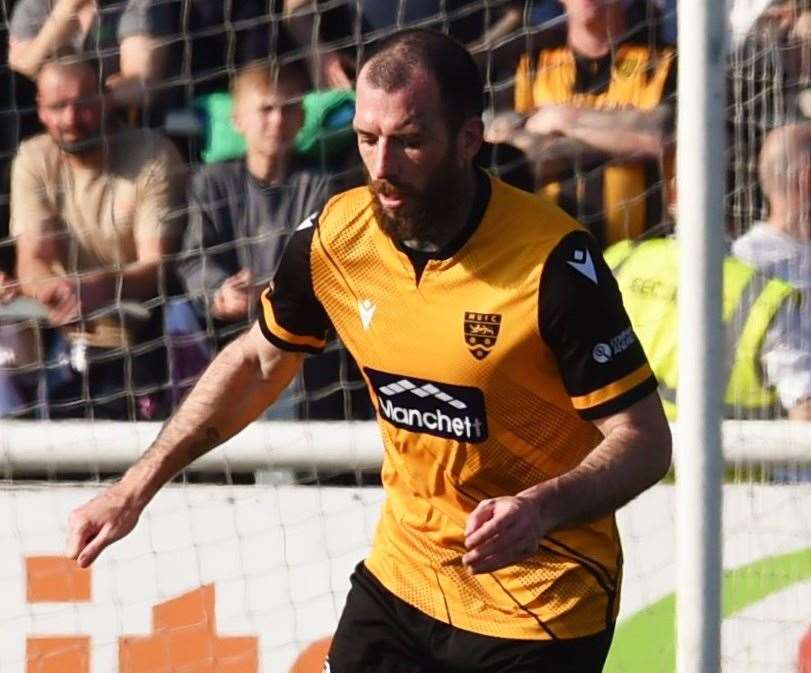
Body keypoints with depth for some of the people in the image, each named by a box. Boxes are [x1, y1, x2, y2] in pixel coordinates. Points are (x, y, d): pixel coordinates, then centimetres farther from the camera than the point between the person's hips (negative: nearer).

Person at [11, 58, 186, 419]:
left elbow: (157, 266, -17)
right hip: (68, 345, 4)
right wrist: (51, 289, -37)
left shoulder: (153, 156, -11)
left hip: (141, 348, -4)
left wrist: (101, 287, -40)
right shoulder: (34, 160, -1)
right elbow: (31, 262, -11)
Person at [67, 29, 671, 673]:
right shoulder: (336, 235, -7)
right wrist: (139, 484, 9)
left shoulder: (553, 260, -22)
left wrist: (544, 507, -35)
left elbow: (645, 440, -18)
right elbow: (259, 361, 13)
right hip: (402, 575, 5)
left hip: (538, 614, -5)